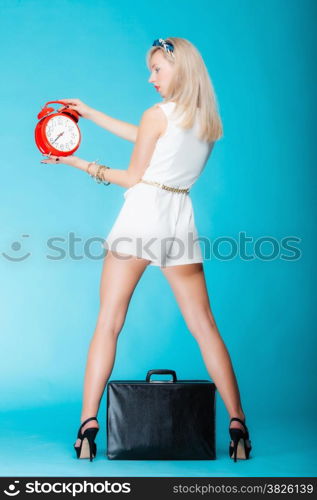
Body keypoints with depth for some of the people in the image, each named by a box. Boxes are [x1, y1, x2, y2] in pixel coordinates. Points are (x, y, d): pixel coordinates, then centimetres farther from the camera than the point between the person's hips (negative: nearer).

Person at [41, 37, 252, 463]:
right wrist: (91, 114, 31)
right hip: (180, 219, 5)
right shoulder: (209, 121, 16)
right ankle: (238, 425, 7)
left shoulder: (158, 113, -2)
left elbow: (133, 178, 1)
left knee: (108, 323, 1)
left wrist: (81, 164, 12)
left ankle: (88, 425, 0)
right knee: (204, 325, 8)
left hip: (142, 214, -5)